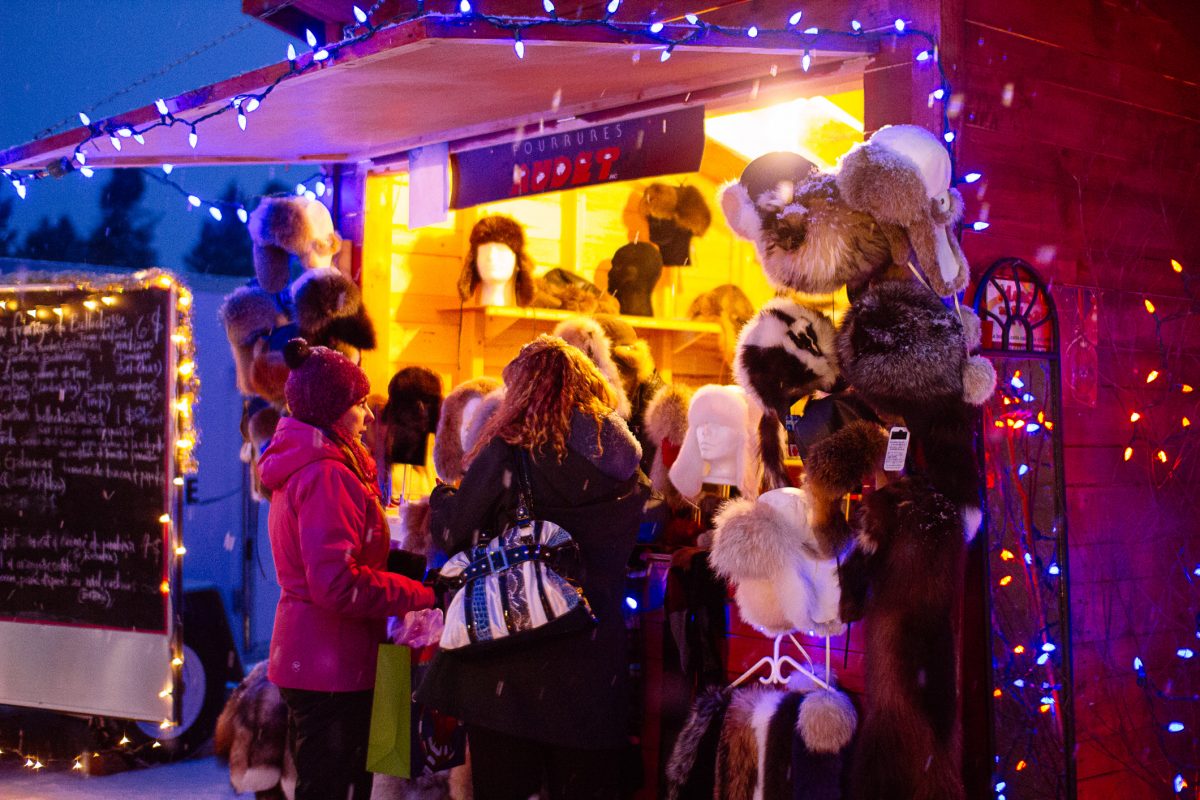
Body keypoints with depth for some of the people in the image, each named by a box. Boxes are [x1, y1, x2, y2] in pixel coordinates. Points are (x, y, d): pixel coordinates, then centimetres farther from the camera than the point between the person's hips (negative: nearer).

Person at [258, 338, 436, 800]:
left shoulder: (301, 468, 14)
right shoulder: (327, 476, -19)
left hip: (303, 658, 11)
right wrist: (423, 594, -19)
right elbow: (338, 585, -26)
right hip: (331, 665, -11)